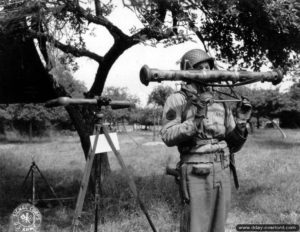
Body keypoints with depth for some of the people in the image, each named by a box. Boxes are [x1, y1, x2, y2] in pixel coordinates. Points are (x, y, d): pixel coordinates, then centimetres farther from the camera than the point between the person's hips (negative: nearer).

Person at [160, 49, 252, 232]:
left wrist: (241, 122, -4)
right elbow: (168, 137, -15)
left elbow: (234, 145, 13)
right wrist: (196, 120, -24)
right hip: (196, 174, -5)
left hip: (223, 173, 5)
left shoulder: (221, 102, 12)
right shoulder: (177, 100, -2)